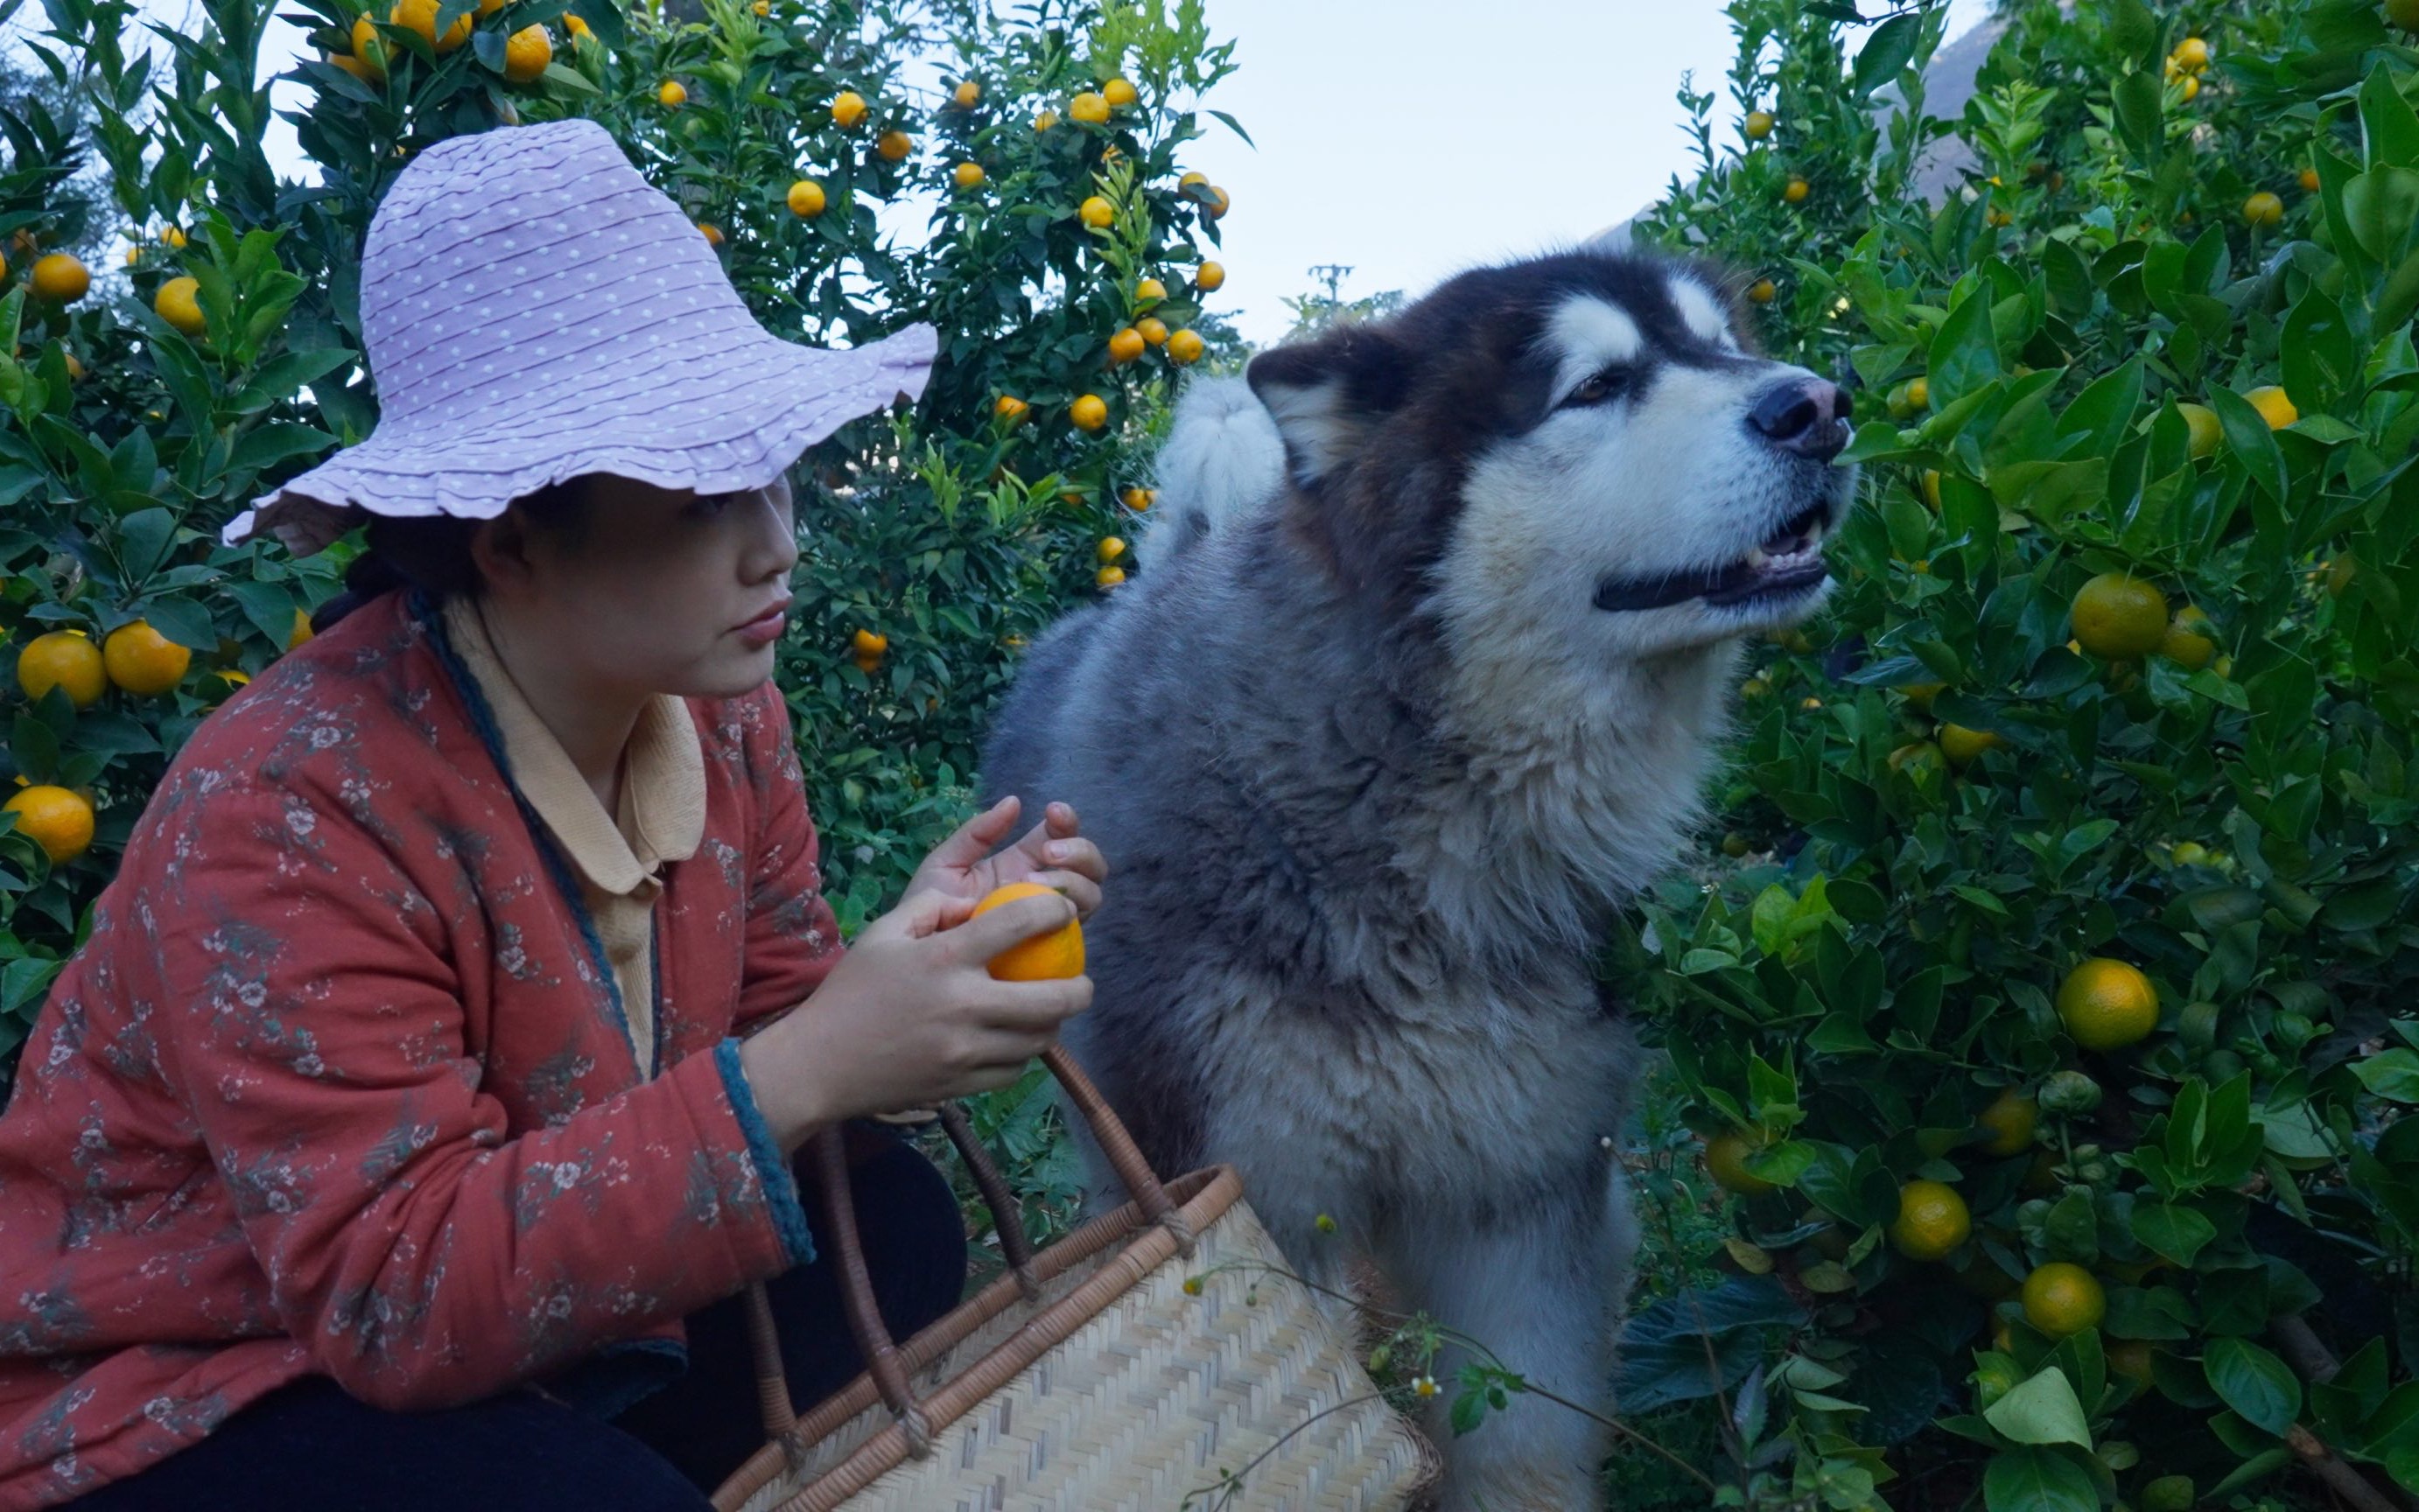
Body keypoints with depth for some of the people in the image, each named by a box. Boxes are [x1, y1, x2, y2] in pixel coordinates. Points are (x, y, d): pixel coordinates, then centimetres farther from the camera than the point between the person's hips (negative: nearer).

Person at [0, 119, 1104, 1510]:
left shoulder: (720, 711, -8)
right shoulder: (286, 812, -29)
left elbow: (753, 1056, 0)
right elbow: (397, 1291, -32)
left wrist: (914, 961, -23)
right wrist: (806, 1072, -40)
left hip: (529, 1328, 7)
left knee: (889, 1224, -11)